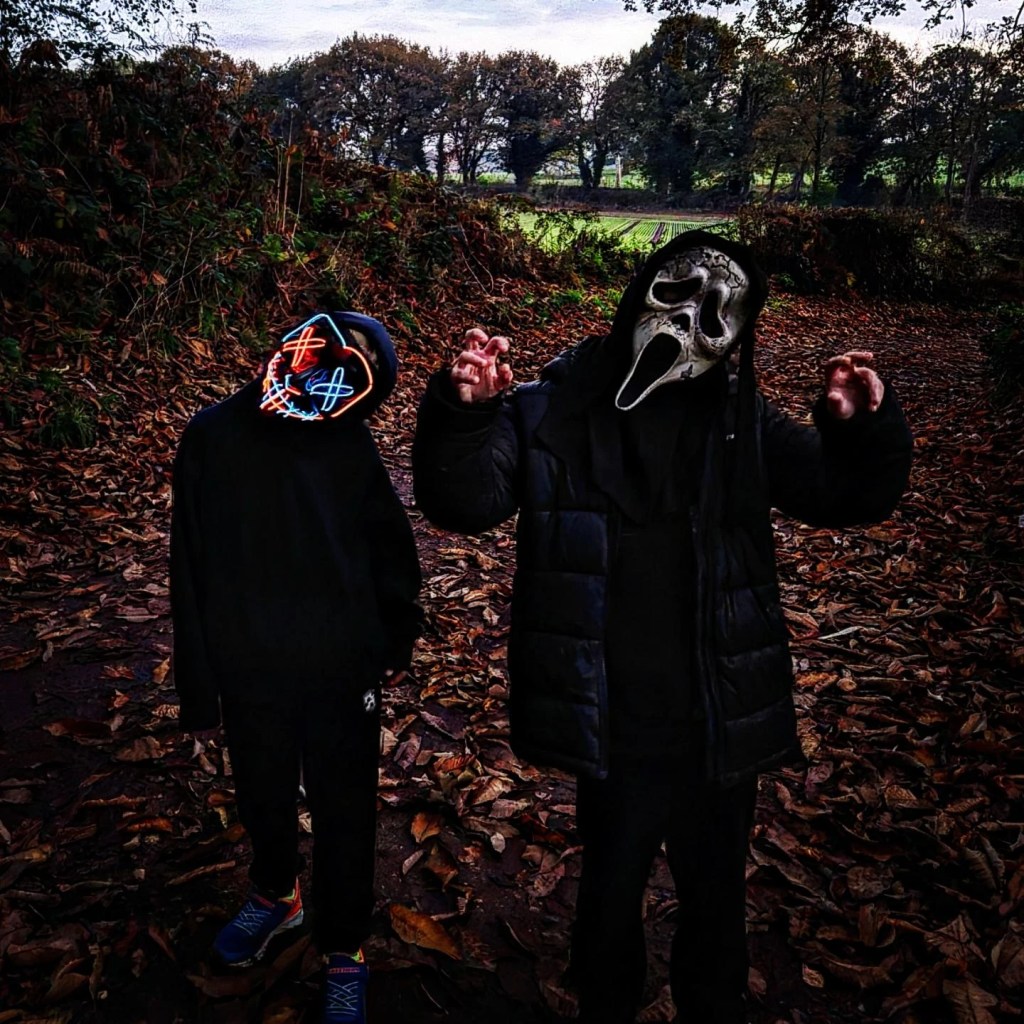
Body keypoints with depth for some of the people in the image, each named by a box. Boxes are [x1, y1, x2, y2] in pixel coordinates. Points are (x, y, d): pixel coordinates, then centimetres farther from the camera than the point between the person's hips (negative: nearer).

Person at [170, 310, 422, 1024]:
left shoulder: (352, 445, -11)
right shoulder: (214, 438, -8)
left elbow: (392, 549, 0)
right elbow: (191, 570, -3)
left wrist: (396, 641, 7)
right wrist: (199, 686, -1)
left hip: (344, 672, -1)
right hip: (251, 674, 2)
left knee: (345, 815, 13)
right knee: (263, 800, 24)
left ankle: (344, 952, 37)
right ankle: (276, 895, 54)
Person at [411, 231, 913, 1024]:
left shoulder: (744, 420, -3)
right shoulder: (559, 408, -9)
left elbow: (851, 495, 1)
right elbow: (463, 501, -15)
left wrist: (862, 429, -20)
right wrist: (464, 413, -34)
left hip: (723, 726, 2)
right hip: (613, 728, -2)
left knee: (716, 900, 23)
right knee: (609, 894, 21)